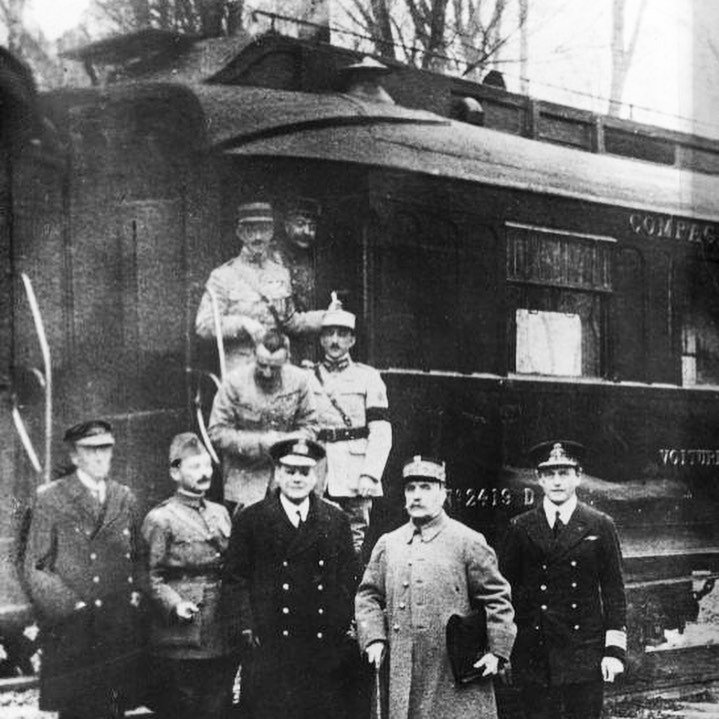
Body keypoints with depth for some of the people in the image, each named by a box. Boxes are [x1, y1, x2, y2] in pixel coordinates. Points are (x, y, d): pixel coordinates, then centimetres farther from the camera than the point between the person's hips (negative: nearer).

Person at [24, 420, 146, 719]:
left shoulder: (124, 498, 13)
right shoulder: (50, 499, -1)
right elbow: (35, 570, -3)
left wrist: (136, 596, 4)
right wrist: (73, 607, -11)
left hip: (121, 635, 4)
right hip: (71, 635, -4)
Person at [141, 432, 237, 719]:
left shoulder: (220, 513, 15)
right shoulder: (160, 519, -5)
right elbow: (152, 576, -8)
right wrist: (174, 604, -23)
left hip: (223, 639, 6)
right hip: (180, 641, -6)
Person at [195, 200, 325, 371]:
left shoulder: (281, 274, 12)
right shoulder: (224, 276, -2)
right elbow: (203, 326, -8)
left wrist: (325, 317, 9)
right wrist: (242, 324, -19)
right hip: (240, 369, -4)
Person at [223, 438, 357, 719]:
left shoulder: (337, 521, 11)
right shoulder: (249, 520, 4)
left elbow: (348, 580, 13)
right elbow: (235, 579, 3)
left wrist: (346, 627, 3)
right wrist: (247, 626, -6)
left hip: (326, 648, 2)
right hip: (271, 649, -2)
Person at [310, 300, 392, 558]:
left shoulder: (367, 377, 4)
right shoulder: (308, 379, 11)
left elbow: (381, 432, -2)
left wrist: (369, 475, -12)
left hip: (356, 478, -2)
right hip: (318, 478, 2)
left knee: (356, 542, -4)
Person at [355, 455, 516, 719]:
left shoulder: (468, 542, 0)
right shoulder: (387, 544, 12)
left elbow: (498, 598, 0)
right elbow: (368, 596, 16)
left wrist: (496, 652, -6)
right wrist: (374, 639, 1)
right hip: (403, 675, 4)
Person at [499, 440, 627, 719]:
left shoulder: (601, 526, 5)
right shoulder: (520, 528, 5)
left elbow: (614, 592, 5)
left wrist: (614, 650, -2)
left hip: (585, 654, -1)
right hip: (534, 657, 1)